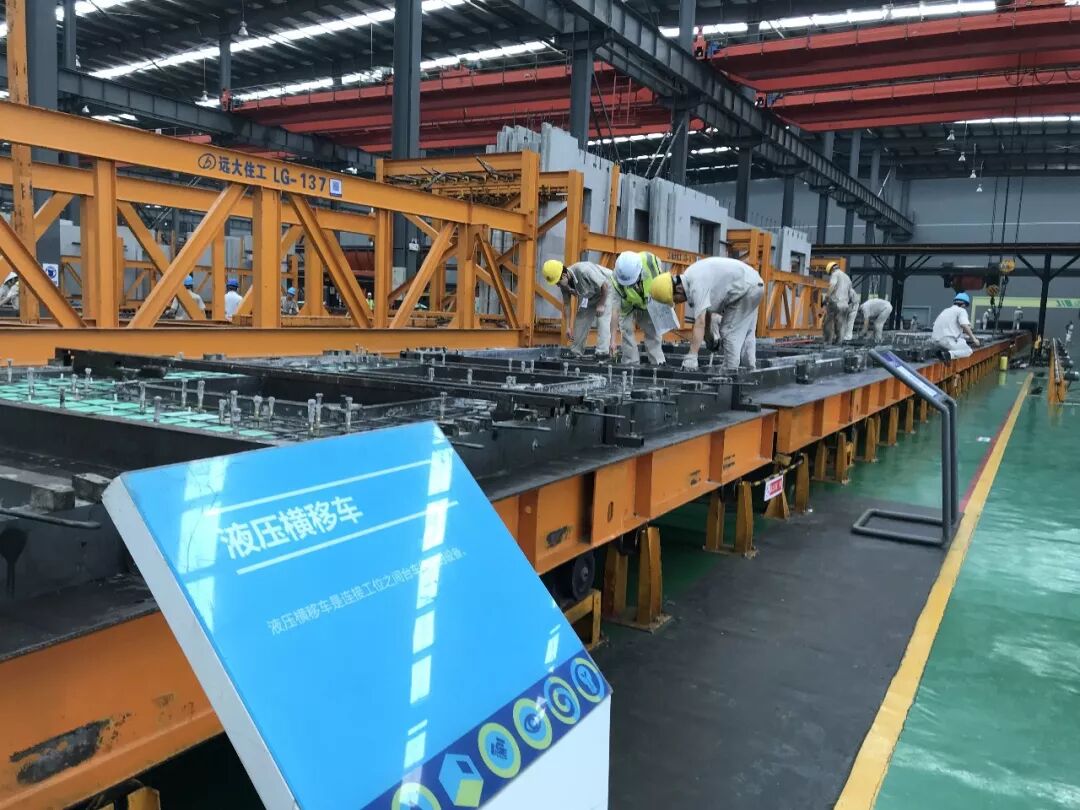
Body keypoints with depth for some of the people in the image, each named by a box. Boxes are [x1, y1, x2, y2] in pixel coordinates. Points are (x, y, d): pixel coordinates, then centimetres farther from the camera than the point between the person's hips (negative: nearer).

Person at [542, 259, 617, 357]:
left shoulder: (584, 271, -40)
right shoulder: (564, 284, -16)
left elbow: (605, 284, -31)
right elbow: (566, 304, -5)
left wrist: (601, 305, -23)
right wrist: (567, 327, -6)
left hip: (606, 289, -7)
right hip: (589, 295, 7)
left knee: (603, 319, -20)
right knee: (581, 319, 4)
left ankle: (603, 353, -20)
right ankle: (575, 352, 12)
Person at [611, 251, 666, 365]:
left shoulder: (651, 261, -37)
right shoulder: (617, 280, -38)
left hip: (649, 303, 2)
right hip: (628, 305, -2)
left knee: (653, 332, 3)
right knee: (627, 331, -11)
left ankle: (659, 363, 9)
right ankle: (631, 364, -3)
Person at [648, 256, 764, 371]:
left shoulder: (697, 285, -29)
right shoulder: (689, 278, 0)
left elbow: (700, 323, -36)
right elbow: (705, 311, 11)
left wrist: (691, 357, -39)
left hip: (746, 288, -10)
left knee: (730, 332, -7)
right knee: (745, 334, 18)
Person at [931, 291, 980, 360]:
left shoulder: (946, 310, 26)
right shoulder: (961, 310, 3)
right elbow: (965, 326, -14)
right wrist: (974, 339, -4)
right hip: (947, 341, -8)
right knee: (968, 351, 8)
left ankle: (942, 352, 2)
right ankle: (950, 354, -22)